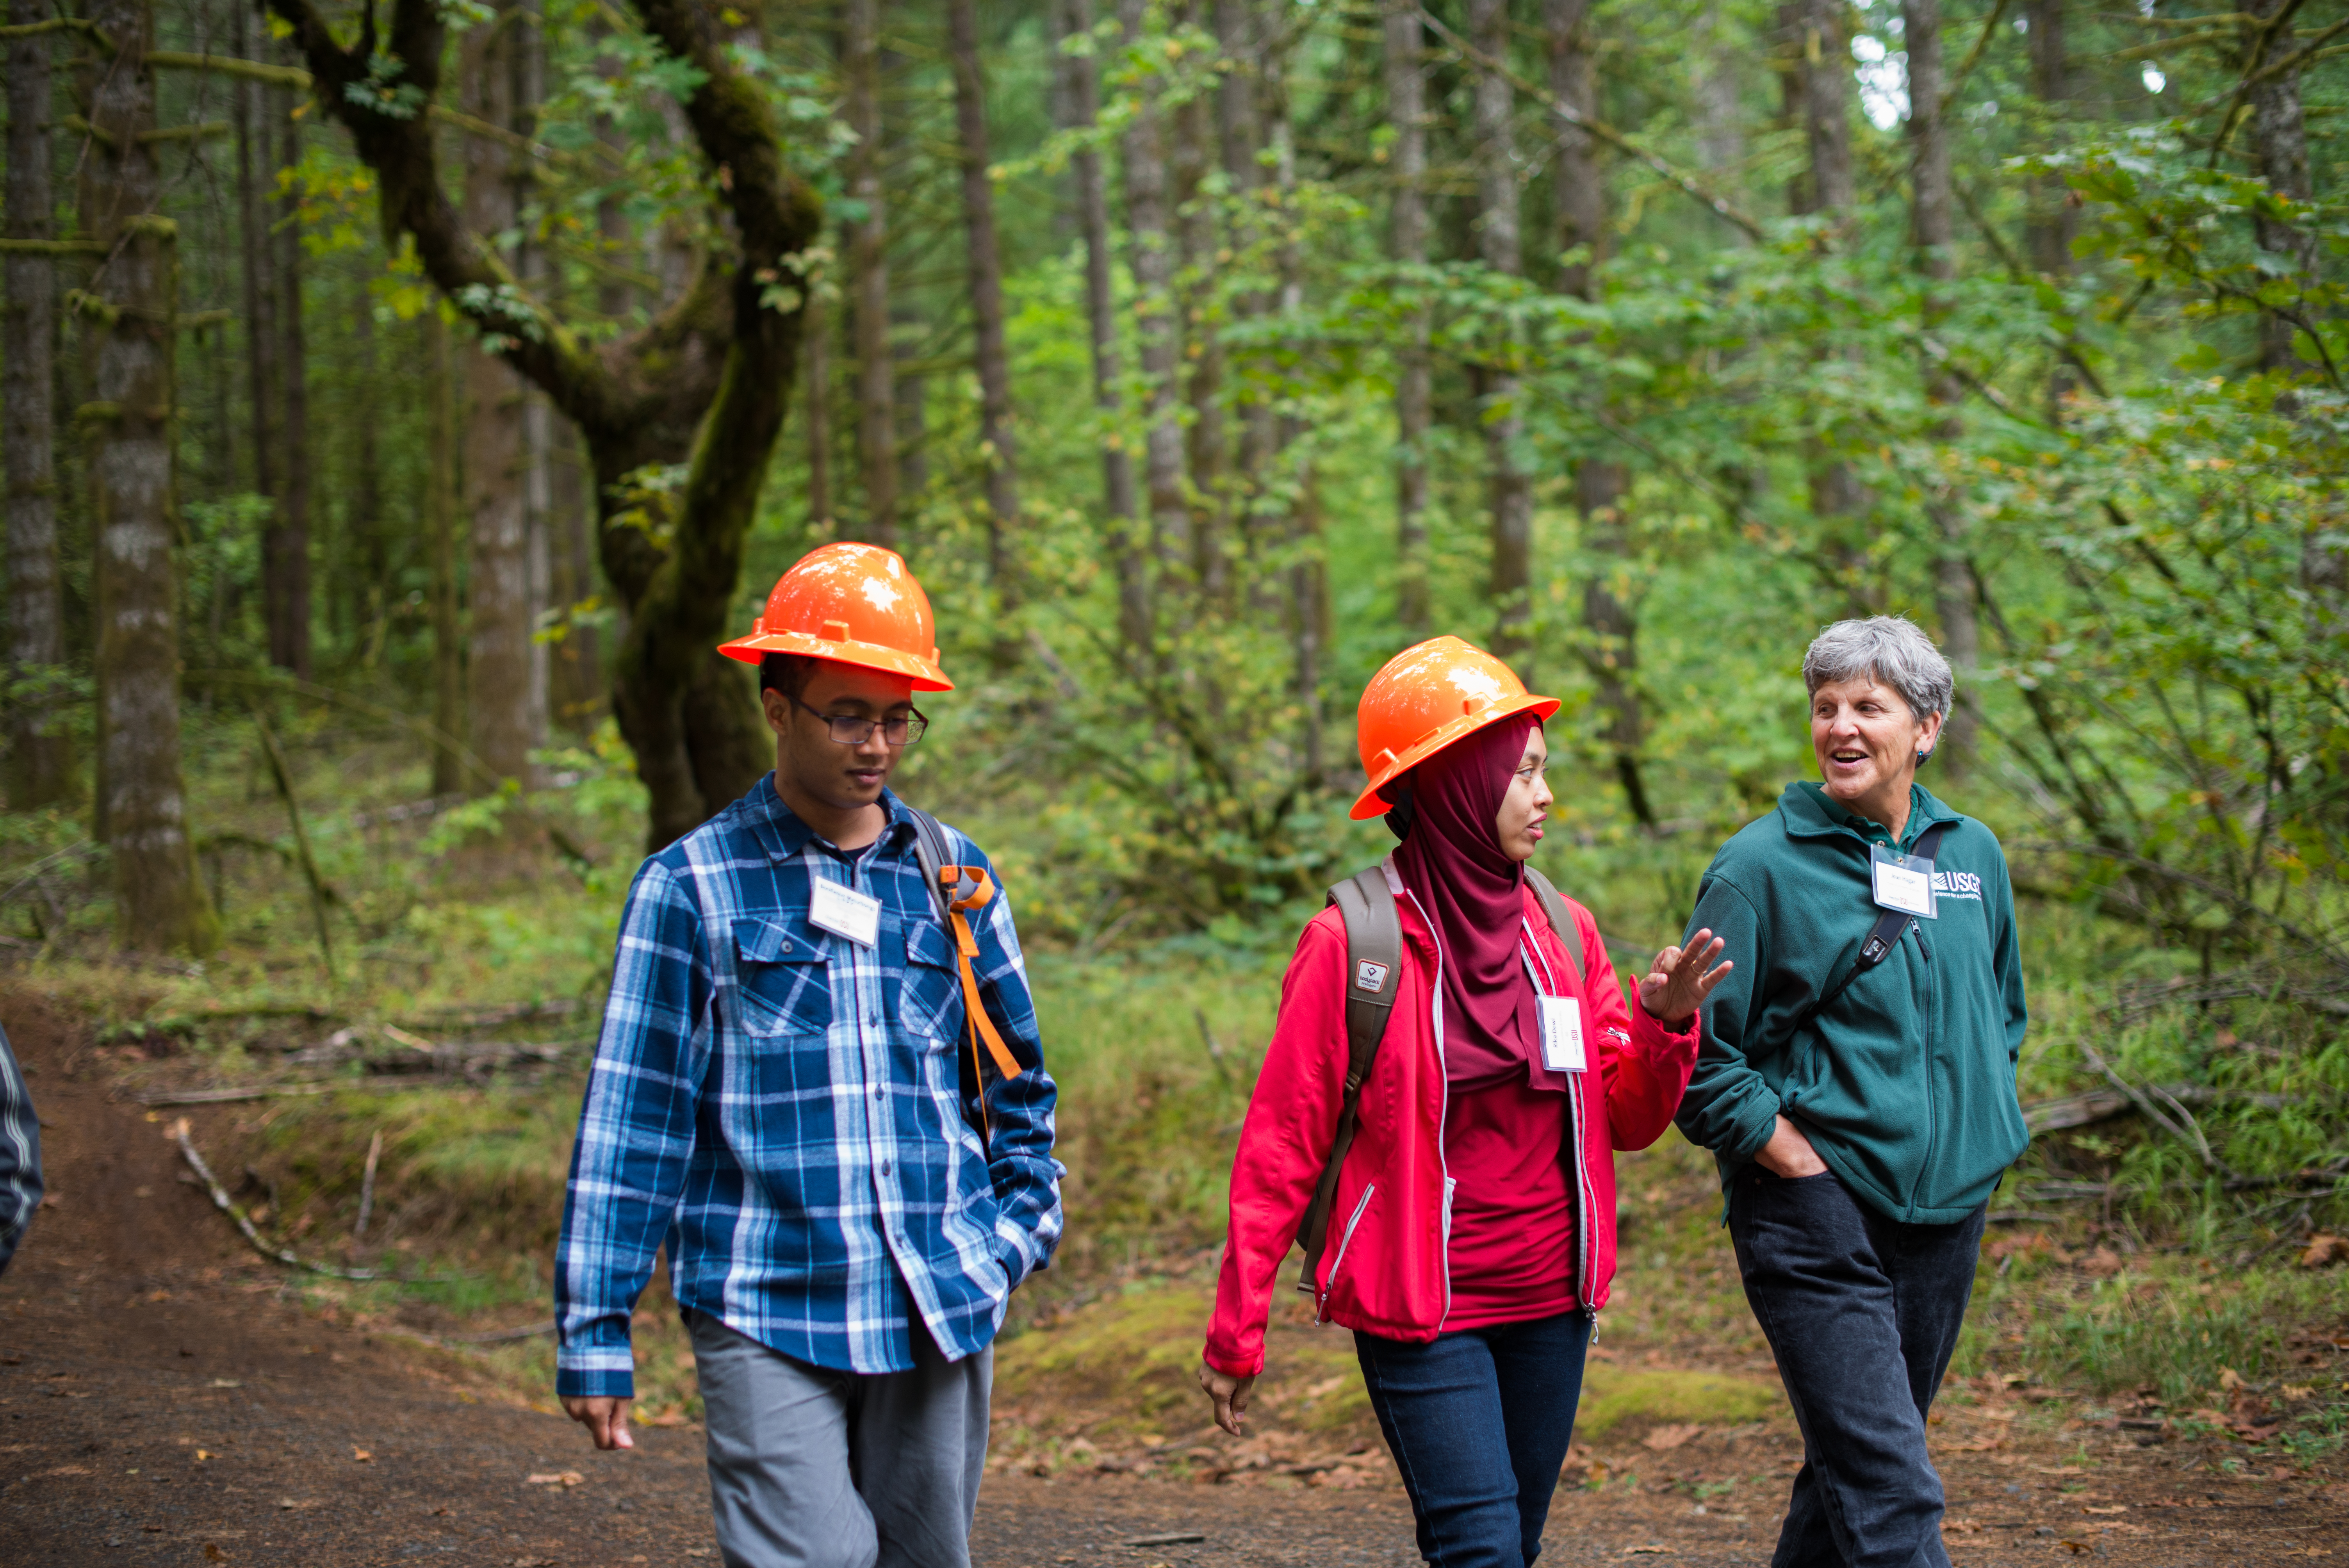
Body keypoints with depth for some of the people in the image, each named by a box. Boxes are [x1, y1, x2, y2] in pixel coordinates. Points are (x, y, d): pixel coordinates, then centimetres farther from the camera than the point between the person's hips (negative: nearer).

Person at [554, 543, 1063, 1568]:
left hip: (940, 1316, 4)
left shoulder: (954, 876, 10)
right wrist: (594, 1332, -2)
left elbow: (1016, 1077, 22)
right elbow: (630, 1118, 0)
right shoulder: (691, 886, 0)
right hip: (766, 1320, -4)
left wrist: (1022, 1223, 9)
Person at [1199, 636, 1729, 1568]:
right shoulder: (1354, 944, -9)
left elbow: (1627, 1122, 10)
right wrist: (1237, 1331, -7)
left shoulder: (1563, 934, 6)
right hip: (1418, 1309, -5)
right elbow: (1283, 1142, -7)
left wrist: (1665, 1026, -10)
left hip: (1548, 1303, 5)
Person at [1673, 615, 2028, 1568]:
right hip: (1817, 1214, -6)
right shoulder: (1760, 866, -7)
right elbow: (1700, 1052, -7)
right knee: (1888, 1491, -15)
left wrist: (1983, 1136, 13)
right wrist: (1797, 1160, -12)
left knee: (1856, 1463, 16)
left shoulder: (1973, 856, 10)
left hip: (1945, 1212, 6)